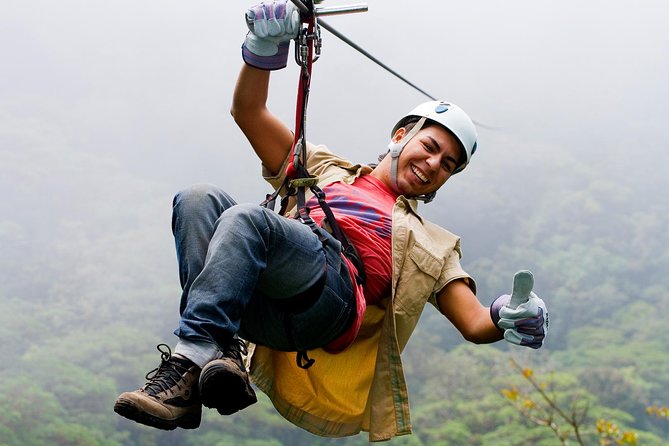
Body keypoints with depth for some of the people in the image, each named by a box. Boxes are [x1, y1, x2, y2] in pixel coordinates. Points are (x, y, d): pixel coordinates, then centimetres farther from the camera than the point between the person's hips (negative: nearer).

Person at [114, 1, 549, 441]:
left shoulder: (431, 245, 33)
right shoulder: (326, 170, 38)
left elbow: (475, 324, 20)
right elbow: (248, 111, 30)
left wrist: (508, 319, -4)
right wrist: (265, 48, 12)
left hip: (329, 294, -3)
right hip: (267, 309, 3)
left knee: (246, 219, -31)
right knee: (198, 200, -26)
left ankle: (188, 364, -43)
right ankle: (220, 356, -42)